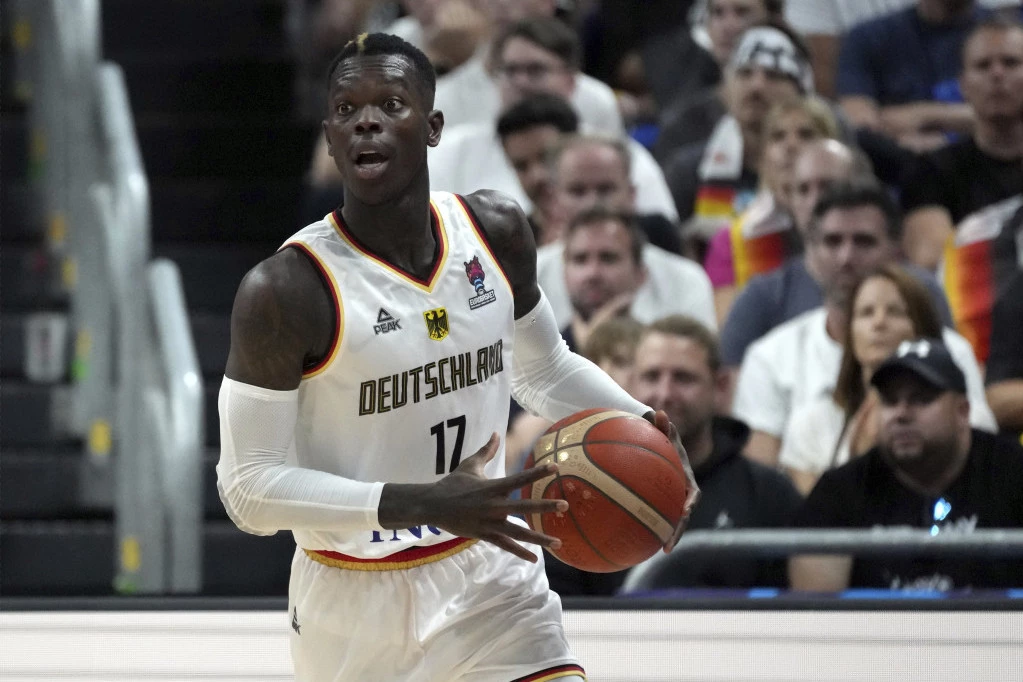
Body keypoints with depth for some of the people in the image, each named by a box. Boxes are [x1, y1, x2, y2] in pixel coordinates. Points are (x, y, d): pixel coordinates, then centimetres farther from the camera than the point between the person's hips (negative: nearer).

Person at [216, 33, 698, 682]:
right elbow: (248, 486, -20)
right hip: (355, 602, -3)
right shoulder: (285, 291, -20)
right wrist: (425, 505, -31)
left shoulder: (497, 232, -3)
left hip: (490, 580, 3)